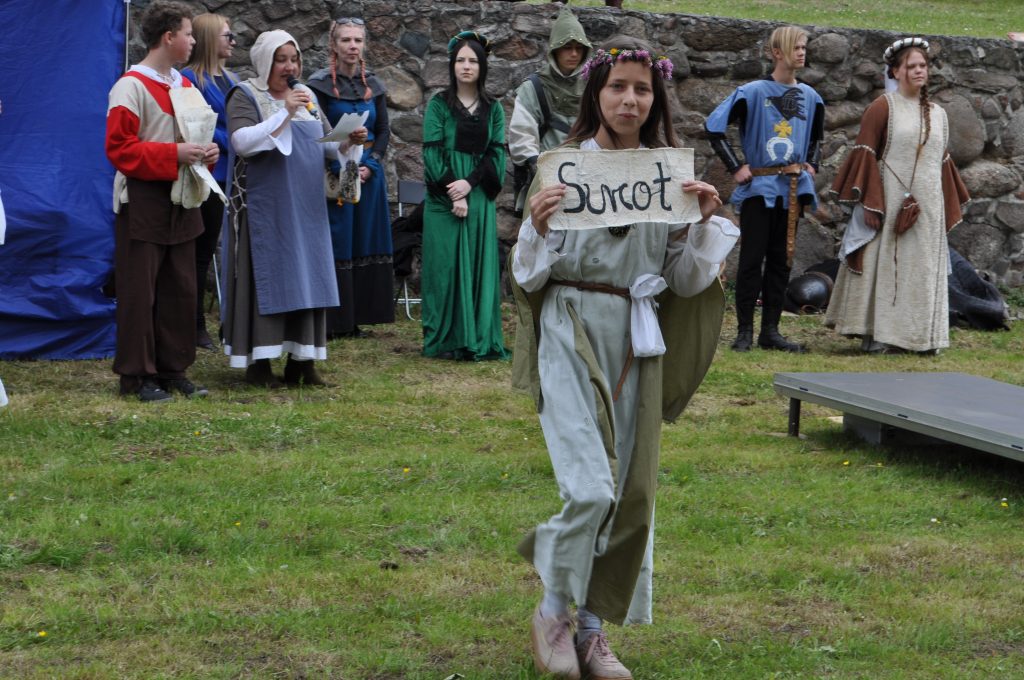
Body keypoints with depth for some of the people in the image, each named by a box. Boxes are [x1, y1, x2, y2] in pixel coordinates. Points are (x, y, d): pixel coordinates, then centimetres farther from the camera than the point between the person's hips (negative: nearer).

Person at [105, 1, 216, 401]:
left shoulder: (184, 86, 12)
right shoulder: (132, 86, -12)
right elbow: (119, 148, -16)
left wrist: (206, 153, 0)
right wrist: (173, 154, -23)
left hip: (180, 201, 8)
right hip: (143, 202, -8)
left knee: (180, 290, 9)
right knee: (140, 291, -3)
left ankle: (172, 370, 17)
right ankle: (136, 376, 4)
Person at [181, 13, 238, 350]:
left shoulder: (231, 80, 15)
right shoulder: (190, 79, -9)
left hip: (235, 177, 7)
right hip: (211, 177, -7)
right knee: (203, 252, 1)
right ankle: (197, 325, 8)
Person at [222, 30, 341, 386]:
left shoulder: (306, 96, 14)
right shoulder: (245, 96, -4)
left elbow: (328, 145, 13)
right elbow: (242, 142, -19)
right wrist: (284, 113, -23)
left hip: (305, 207, 6)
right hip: (264, 207, -6)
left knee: (306, 275, 4)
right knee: (265, 276, -5)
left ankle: (302, 359, 8)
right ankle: (257, 362, -1)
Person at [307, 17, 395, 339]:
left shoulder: (373, 85, 8)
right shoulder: (320, 84, -4)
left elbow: (384, 131, 9)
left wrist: (370, 165, -4)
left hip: (368, 174, 4)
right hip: (333, 175, -4)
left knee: (365, 244, 4)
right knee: (336, 245, -5)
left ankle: (356, 319, 10)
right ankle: (332, 322, -1)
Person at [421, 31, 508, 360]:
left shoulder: (493, 109, 9)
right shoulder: (438, 105, 1)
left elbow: (496, 154, 2)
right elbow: (432, 154, -5)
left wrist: (469, 184, -13)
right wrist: (453, 196, -14)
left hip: (480, 200, 2)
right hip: (443, 199, -2)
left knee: (479, 266, 2)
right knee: (446, 265, -2)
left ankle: (480, 339, 6)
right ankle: (445, 340, 3)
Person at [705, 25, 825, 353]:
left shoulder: (810, 97, 10)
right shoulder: (753, 92, -7)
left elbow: (816, 137, 28)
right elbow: (714, 126, -9)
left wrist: (812, 164, 12)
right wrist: (735, 167, -10)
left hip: (792, 189, 5)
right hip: (759, 187, -5)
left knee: (781, 260, 8)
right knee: (752, 259, -3)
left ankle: (770, 331, 14)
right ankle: (744, 332, 2)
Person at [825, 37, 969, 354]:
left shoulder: (937, 114, 14)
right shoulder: (883, 107, -3)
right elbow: (865, 155, -7)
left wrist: (949, 210, 16)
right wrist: (869, 203, -15)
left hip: (928, 209, 5)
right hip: (890, 205, -5)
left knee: (923, 270, 6)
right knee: (885, 265, -4)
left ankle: (919, 336, 11)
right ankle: (878, 336, 0)